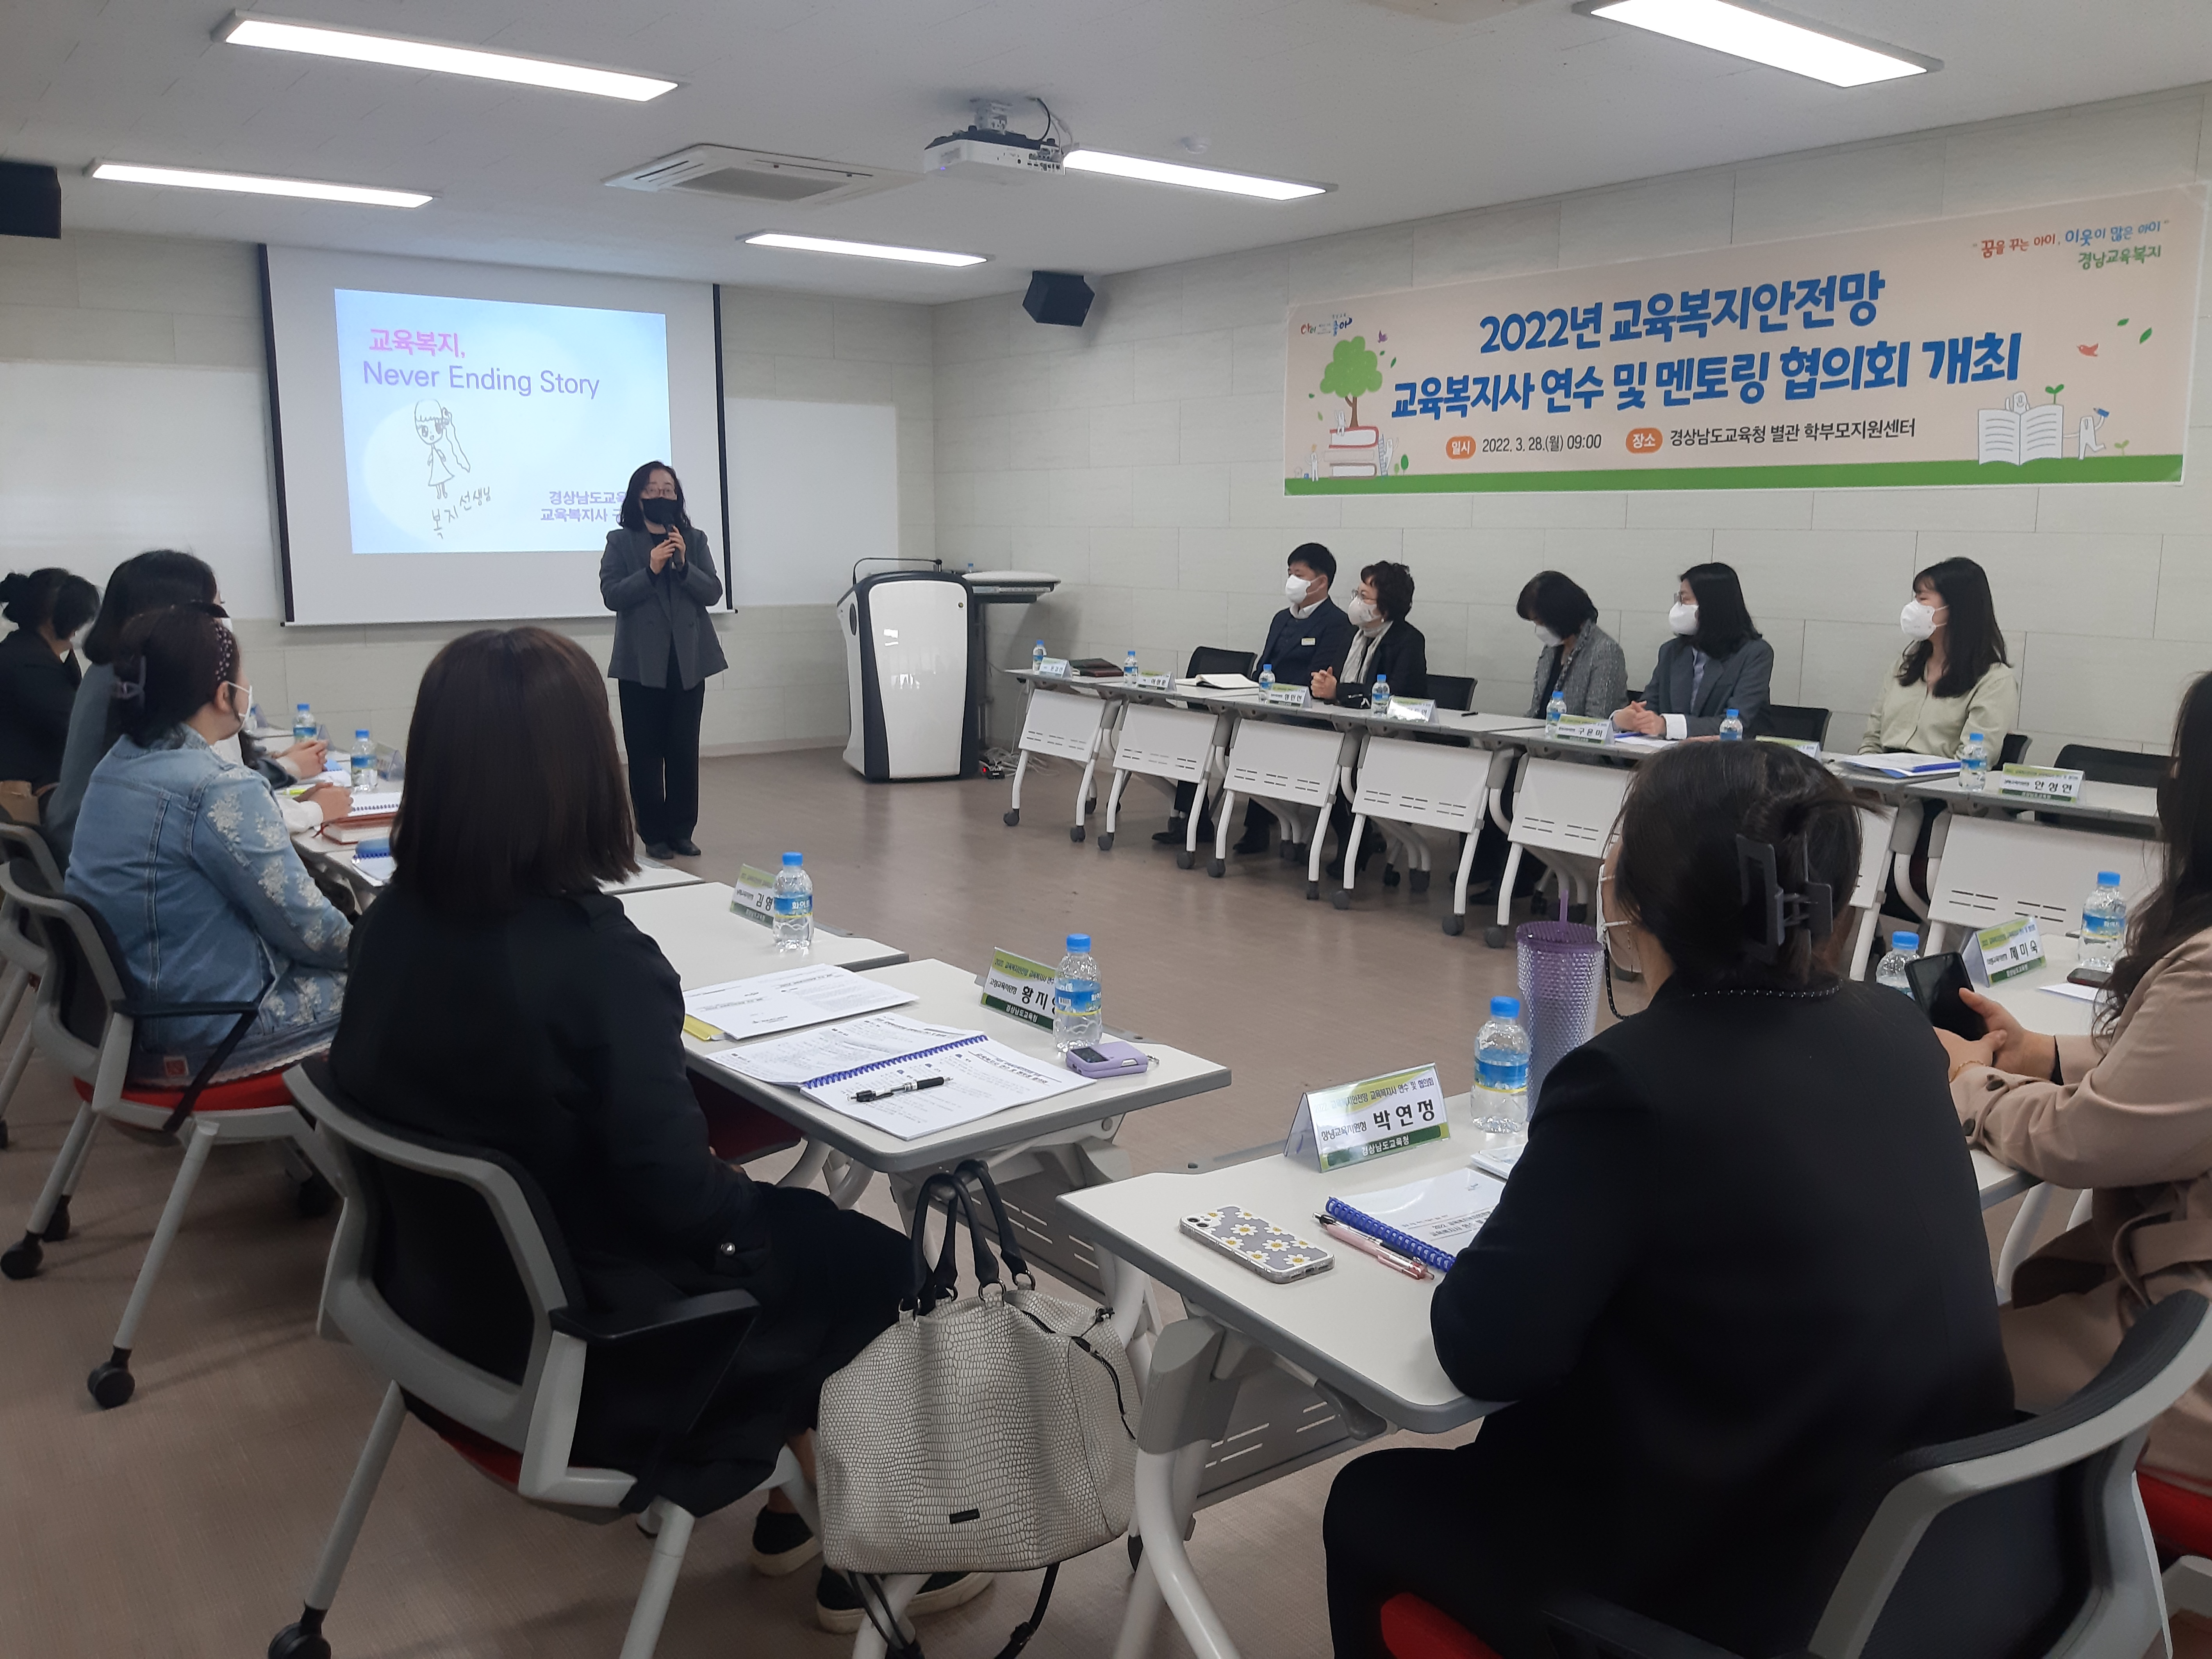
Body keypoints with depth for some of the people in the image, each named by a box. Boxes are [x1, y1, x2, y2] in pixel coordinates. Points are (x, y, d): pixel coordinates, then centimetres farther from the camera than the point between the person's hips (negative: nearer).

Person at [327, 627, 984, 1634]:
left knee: (799, 1229, 25)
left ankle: (795, 1505, 38)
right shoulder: (594, 954, -30)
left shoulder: (393, 921, -7)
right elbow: (677, 1193, -27)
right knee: (875, 1266, 15)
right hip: (586, 1337, -7)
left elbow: (412, 1098, 7)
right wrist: (757, 1201, -5)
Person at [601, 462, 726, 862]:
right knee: (645, 751, -1)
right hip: (642, 663, -2)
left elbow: (713, 592, 2)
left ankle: (682, 831, 12)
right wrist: (650, 569, -17)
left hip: (689, 660, 2)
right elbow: (611, 595, -6)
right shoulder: (620, 542, 4)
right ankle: (654, 834, 6)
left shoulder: (695, 540, 11)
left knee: (685, 750, 4)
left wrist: (684, 565, -13)